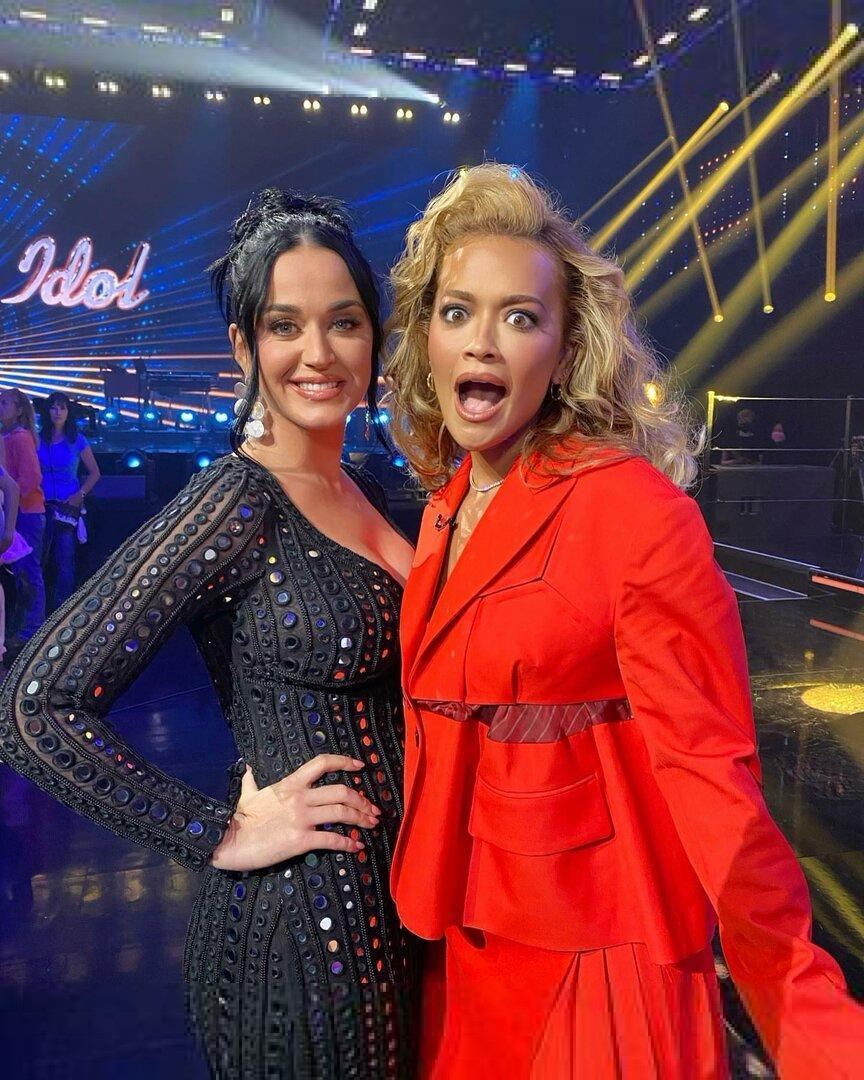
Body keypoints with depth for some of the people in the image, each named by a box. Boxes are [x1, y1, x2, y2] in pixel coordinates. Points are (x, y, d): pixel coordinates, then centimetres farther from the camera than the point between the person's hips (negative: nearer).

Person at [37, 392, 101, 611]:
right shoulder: (38, 439, 7)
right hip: (43, 506, 2)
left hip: (68, 507, -1)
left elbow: (95, 473, 7)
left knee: (65, 559, -3)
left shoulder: (77, 441, 3)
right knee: (39, 557, -1)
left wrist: (80, 495, -4)